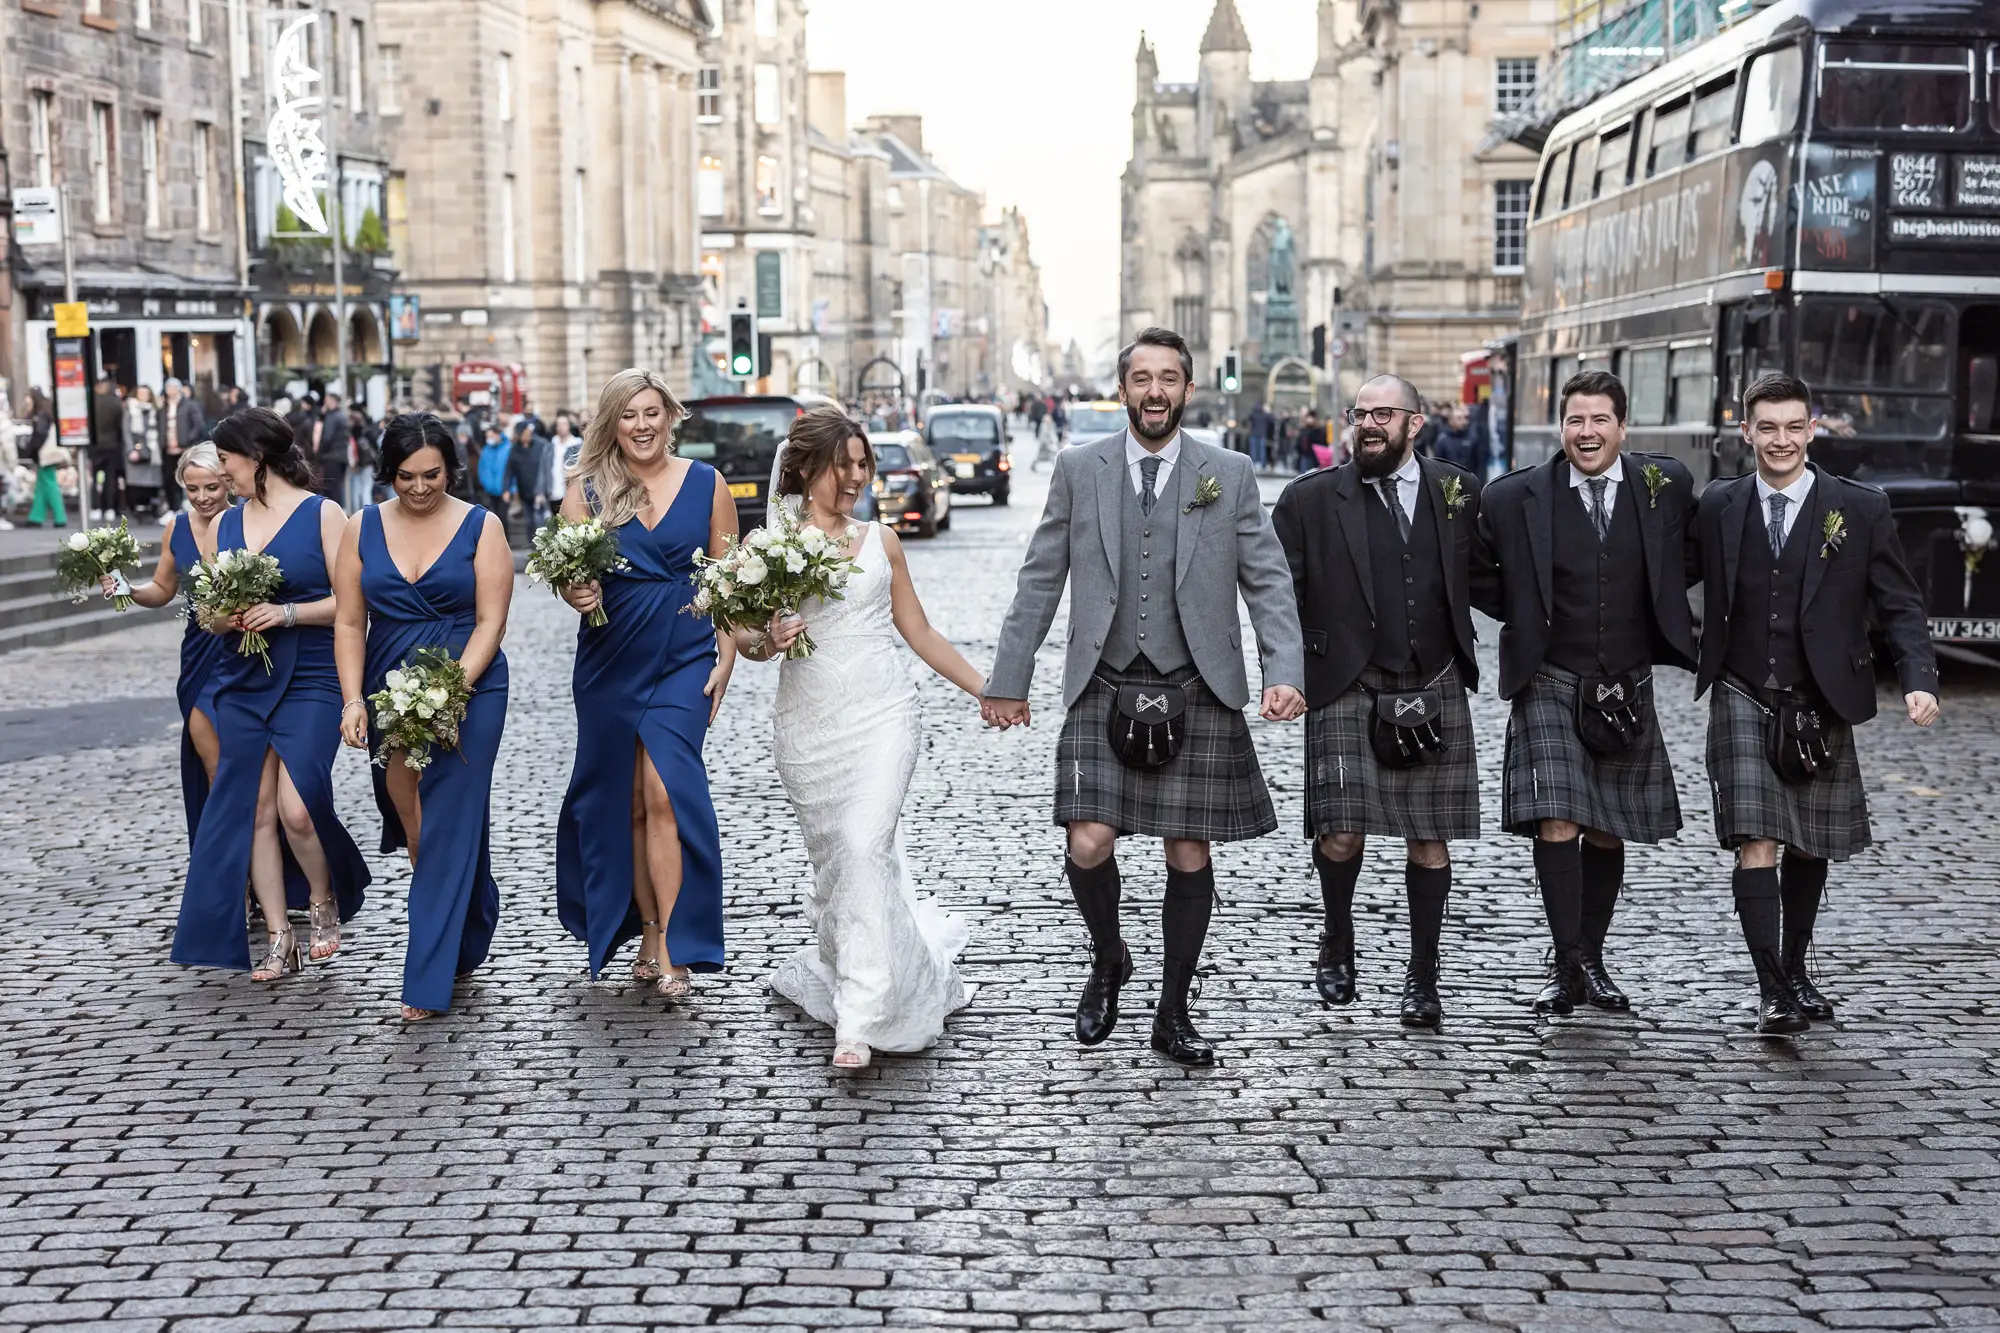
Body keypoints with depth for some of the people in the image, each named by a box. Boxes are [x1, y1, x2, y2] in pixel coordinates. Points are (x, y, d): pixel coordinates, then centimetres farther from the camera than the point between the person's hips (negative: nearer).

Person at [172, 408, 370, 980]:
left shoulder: (322, 514, -3)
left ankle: (324, 901, 13)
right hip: (243, 684, 5)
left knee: (296, 808, -15)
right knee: (256, 811, 1)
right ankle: (279, 940, 9)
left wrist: (286, 613, -17)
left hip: (311, 681, -5)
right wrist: (226, 618, -6)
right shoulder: (226, 523, 13)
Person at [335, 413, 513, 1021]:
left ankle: (430, 982, -5)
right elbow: (348, 623, 4)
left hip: (467, 690, -4)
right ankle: (470, 937, 31)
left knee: (447, 825, -7)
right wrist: (353, 698, -8)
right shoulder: (363, 527, 6)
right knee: (409, 822, 10)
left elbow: (489, 623, -7)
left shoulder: (481, 527, -3)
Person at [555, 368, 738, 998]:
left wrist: (726, 660, -2)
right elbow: (568, 575, 0)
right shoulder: (586, 490, 3)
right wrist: (578, 594, -23)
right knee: (626, 802, 8)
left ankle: (672, 948, -10)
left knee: (664, 794, -13)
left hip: (684, 661, -2)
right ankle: (650, 934, 20)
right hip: (609, 663, 2)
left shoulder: (706, 485, 3)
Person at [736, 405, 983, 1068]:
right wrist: (767, 642, -16)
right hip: (808, 724, 1)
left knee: (866, 846, -17)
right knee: (833, 859, 6)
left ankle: (860, 1016, -17)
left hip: (883, 715, 0)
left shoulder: (880, 541, 9)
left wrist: (986, 690, 16)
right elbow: (743, 634, 7)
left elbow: (919, 632, 16)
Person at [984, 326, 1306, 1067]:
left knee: (1189, 856, 5)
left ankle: (1173, 1014, 20)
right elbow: (1040, 581, 8)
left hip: (1197, 697, 0)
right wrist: (1008, 680, 6)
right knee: (1088, 845, -11)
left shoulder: (1230, 475, 4)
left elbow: (1268, 581, 2)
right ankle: (1107, 961, 21)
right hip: (1104, 692, 0)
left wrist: (1284, 672, -12)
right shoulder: (1078, 470, 5)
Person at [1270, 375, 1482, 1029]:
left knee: (1429, 838, 6)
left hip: (1434, 691, 2)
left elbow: (1480, 579, 18)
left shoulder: (1457, 491, 8)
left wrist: (1464, 657, 6)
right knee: (1340, 833, -9)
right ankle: (1338, 944, 19)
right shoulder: (1311, 499, 2)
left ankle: (1422, 975, 20)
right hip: (1346, 690, -2)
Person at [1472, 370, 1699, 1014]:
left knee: (1607, 834, 9)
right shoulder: (1515, 497, -5)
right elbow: (1477, 575, 9)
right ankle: (1566, 964, -4)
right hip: (1550, 684, -2)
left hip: (1627, 688, 2)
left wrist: (1664, 616, 7)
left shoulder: (1666, 484, 0)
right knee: (1557, 824, -13)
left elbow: (1688, 559, 17)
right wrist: (1529, 618, 3)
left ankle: (1592, 958, 23)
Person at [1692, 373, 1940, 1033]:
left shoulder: (1861, 508, -2)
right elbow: (1706, 596, 12)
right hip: (1744, 700, 0)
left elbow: (1900, 604, -2)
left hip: (1820, 706, 1)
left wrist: (1919, 679, -15)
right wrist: (1705, 668, -1)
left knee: (1810, 847, 13)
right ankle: (1772, 990, -8)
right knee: (1757, 844, -10)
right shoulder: (1718, 506, 3)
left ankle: (1795, 971, 32)